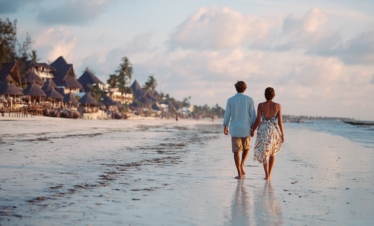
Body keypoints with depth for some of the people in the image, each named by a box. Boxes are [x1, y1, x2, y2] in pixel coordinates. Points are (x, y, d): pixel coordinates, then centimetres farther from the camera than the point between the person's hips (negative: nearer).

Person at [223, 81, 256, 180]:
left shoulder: (230, 100, -2)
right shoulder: (249, 100, -3)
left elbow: (227, 115, 2)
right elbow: (253, 115, -5)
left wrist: (225, 127, 15)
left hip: (235, 129, 0)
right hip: (246, 129, 0)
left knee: (236, 151, 5)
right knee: (246, 148, 24)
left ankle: (239, 174, -1)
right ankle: (241, 165, 7)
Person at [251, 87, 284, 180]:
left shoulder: (261, 105, -6)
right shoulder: (278, 106, -3)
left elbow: (258, 120, -7)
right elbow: (280, 121, -3)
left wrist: (253, 130, 7)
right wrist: (282, 134, 5)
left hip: (263, 130, -1)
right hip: (274, 131, 1)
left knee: (264, 153, 6)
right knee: (272, 152, 20)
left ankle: (267, 175, -9)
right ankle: (269, 174, 20)